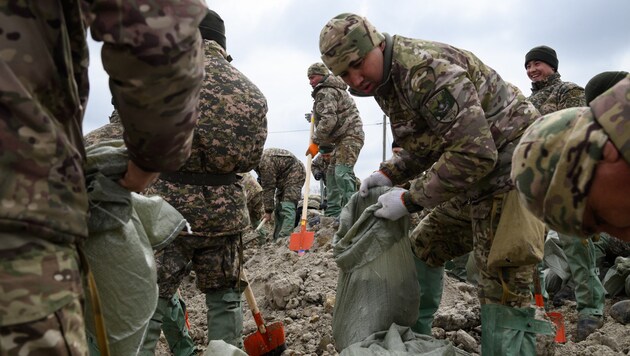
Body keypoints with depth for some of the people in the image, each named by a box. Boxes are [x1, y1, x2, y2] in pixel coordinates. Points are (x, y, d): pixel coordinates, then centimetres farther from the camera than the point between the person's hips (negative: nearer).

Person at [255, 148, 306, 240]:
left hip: (294, 175, -10)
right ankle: (277, 238, 13)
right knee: (278, 208, 9)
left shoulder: (265, 161, -30)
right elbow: (265, 184, 5)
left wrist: (268, 211, -18)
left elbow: (268, 188, -25)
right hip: (283, 178, 10)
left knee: (287, 208, -21)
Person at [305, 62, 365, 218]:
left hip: (349, 136, -11)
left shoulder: (325, 92, -11)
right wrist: (315, 115, 30)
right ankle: (333, 214, 13)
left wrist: (315, 142, -19)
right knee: (332, 175, 11)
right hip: (344, 137, 11)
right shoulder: (333, 89, 24)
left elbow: (329, 120, -22)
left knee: (342, 173, -21)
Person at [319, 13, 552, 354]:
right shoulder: (387, 82, 7)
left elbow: (475, 153, -29)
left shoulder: (425, 68, -24)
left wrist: (410, 199, -22)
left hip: (510, 168, -10)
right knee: (424, 248, 16)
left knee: (503, 289, -8)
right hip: (477, 173, 10)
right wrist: (389, 173, 1)